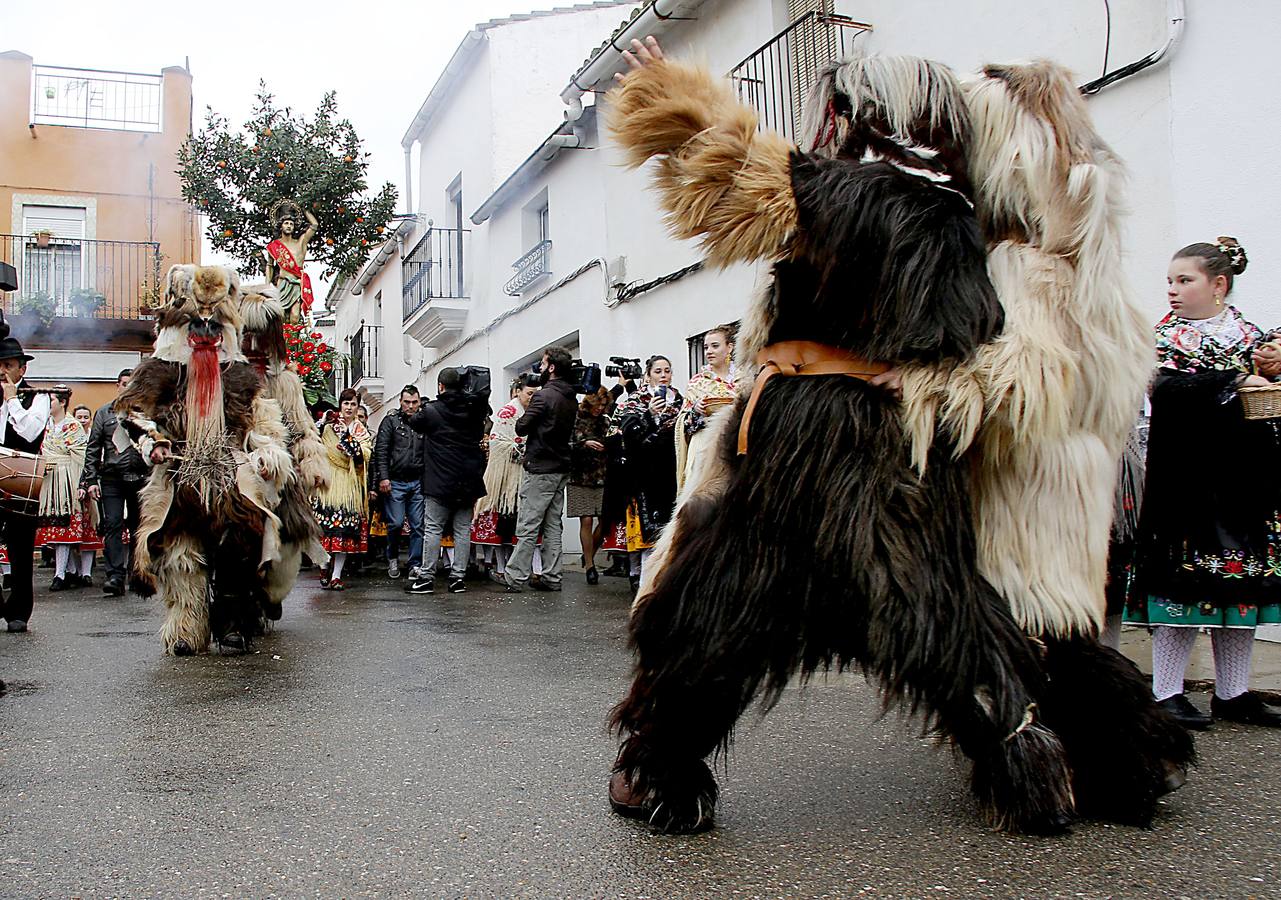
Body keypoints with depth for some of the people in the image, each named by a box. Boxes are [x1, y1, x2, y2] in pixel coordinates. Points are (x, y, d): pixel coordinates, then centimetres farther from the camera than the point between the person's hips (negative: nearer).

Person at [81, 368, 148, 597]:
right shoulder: (104, 413, 10)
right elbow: (92, 449, 8)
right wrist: (90, 481, -1)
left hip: (140, 478, 0)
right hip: (111, 478, 0)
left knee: (138, 526, 7)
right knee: (112, 525, -8)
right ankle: (115, 576, -11)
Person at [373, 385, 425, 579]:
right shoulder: (390, 422, 4)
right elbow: (381, 451, -2)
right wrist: (383, 477, -11)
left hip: (419, 482, 2)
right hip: (395, 482, -2)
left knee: (418, 525, 0)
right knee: (395, 523, -4)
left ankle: (415, 565, 8)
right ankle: (393, 558, 19)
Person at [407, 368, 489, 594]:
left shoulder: (431, 410, -6)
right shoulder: (474, 410, 4)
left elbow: (414, 423, 11)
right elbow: (480, 438, 15)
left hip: (440, 482, -3)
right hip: (469, 482, 4)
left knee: (432, 529, 2)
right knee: (463, 529, 8)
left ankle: (426, 577, 3)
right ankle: (458, 576, 9)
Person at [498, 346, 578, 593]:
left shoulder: (544, 396, -14)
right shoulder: (572, 399, 11)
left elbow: (521, 427, -12)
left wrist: (522, 419, 9)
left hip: (539, 470, -8)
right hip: (562, 470, 8)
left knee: (527, 527, -4)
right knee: (553, 526, 11)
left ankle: (515, 577, -1)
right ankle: (551, 578, 13)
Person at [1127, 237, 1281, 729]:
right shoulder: (1164, 336, 2)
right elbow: (1163, 388, -17)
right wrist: (1234, 381, -21)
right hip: (1186, 476, -4)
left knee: (1241, 583, 7)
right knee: (1184, 579, -3)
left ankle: (1233, 693, 19)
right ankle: (1165, 692, 7)